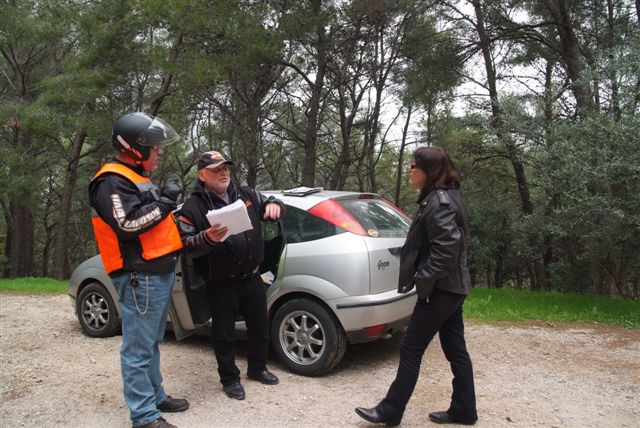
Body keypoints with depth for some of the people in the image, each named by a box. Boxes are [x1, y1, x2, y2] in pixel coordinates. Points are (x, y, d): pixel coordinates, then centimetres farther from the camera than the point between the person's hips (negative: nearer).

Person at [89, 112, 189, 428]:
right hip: (139, 278, -10)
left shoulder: (138, 178, 20)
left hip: (158, 273, 10)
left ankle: (156, 396, 31)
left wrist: (182, 231, 12)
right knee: (139, 349, -3)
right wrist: (165, 201, -15)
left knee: (151, 343, 19)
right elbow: (129, 224, -25)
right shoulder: (112, 182, -12)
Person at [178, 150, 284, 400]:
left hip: (251, 277, 5)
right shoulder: (193, 206, -7)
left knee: (260, 327, 17)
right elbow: (186, 244, -9)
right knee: (223, 333, 8)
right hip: (221, 284, -5)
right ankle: (229, 379, 27)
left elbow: (267, 203, 18)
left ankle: (257, 368, 39)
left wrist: (274, 204, -7)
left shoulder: (246, 195, 7)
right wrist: (207, 238, -30)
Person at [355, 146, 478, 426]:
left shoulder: (439, 202, -18)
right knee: (455, 349, 15)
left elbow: (447, 247, -27)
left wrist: (424, 280, -20)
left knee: (410, 350, -1)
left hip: (439, 290, -10)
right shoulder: (444, 196, 13)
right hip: (451, 287, 10)